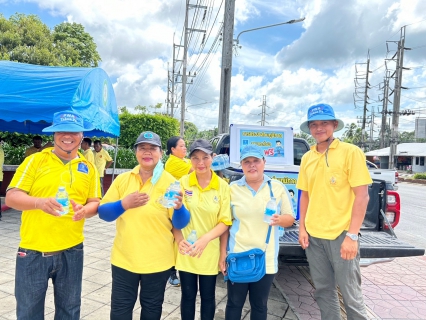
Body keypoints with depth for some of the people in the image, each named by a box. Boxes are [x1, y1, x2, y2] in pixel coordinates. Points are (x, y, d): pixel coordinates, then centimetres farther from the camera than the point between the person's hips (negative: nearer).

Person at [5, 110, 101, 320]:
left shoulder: (88, 168, 5)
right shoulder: (35, 160, -2)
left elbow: (95, 203, 5)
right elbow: (11, 197, -8)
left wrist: (84, 210, -18)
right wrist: (40, 202, -28)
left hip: (71, 251, 2)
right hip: (33, 251, -2)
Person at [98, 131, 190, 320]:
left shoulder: (170, 182, -9)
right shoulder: (122, 179, 0)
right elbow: (103, 213, 0)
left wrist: (179, 207, -31)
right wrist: (123, 204, -19)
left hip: (157, 261, -2)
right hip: (123, 258, 3)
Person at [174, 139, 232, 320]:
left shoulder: (222, 186, -7)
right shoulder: (183, 182, -7)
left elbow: (225, 221, -6)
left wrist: (205, 239, -20)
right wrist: (179, 239, -16)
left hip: (210, 252, 0)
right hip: (186, 251, 0)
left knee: (208, 296, 16)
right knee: (188, 295, 16)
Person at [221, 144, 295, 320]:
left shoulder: (278, 187, 0)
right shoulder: (232, 188, 0)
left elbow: (290, 218, 5)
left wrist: (280, 219, -18)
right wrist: (222, 254, 0)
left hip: (266, 259, 1)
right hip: (237, 257, 0)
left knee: (260, 305, 15)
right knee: (234, 303, 11)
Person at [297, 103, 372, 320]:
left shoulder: (350, 152, -8)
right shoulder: (307, 158, 7)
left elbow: (362, 196, -11)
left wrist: (352, 235, -15)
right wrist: (302, 228, 4)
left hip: (341, 235, -4)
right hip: (313, 235, 5)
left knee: (350, 293, 7)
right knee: (323, 291, 16)